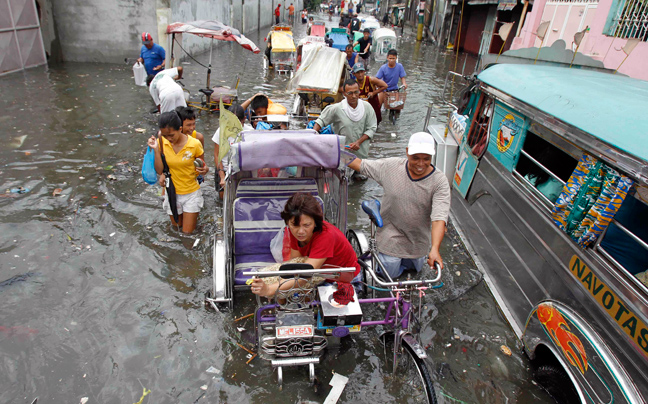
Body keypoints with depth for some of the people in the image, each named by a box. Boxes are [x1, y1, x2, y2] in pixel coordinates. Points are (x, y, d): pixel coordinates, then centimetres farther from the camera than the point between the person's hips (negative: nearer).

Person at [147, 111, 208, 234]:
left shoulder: (194, 144, -18)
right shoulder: (161, 143, -11)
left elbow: (202, 166, -7)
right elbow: (159, 170, -12)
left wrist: (204, 170, -30)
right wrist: (156, 150, -23)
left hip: (191, 193, -3)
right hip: (172, 193, 3)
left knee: (187, 232, 5)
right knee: (176, 226, 20)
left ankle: (194, 214, 36)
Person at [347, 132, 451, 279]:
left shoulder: (439, 181, -20)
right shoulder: (391, 166, -14)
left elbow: (439, 217, -29)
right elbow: (361, 165, -1)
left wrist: (434, 249, -40)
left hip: (418, 237, 1)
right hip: (391, 233, 0)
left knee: (415, 267, 21)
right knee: (390, 274, 3)